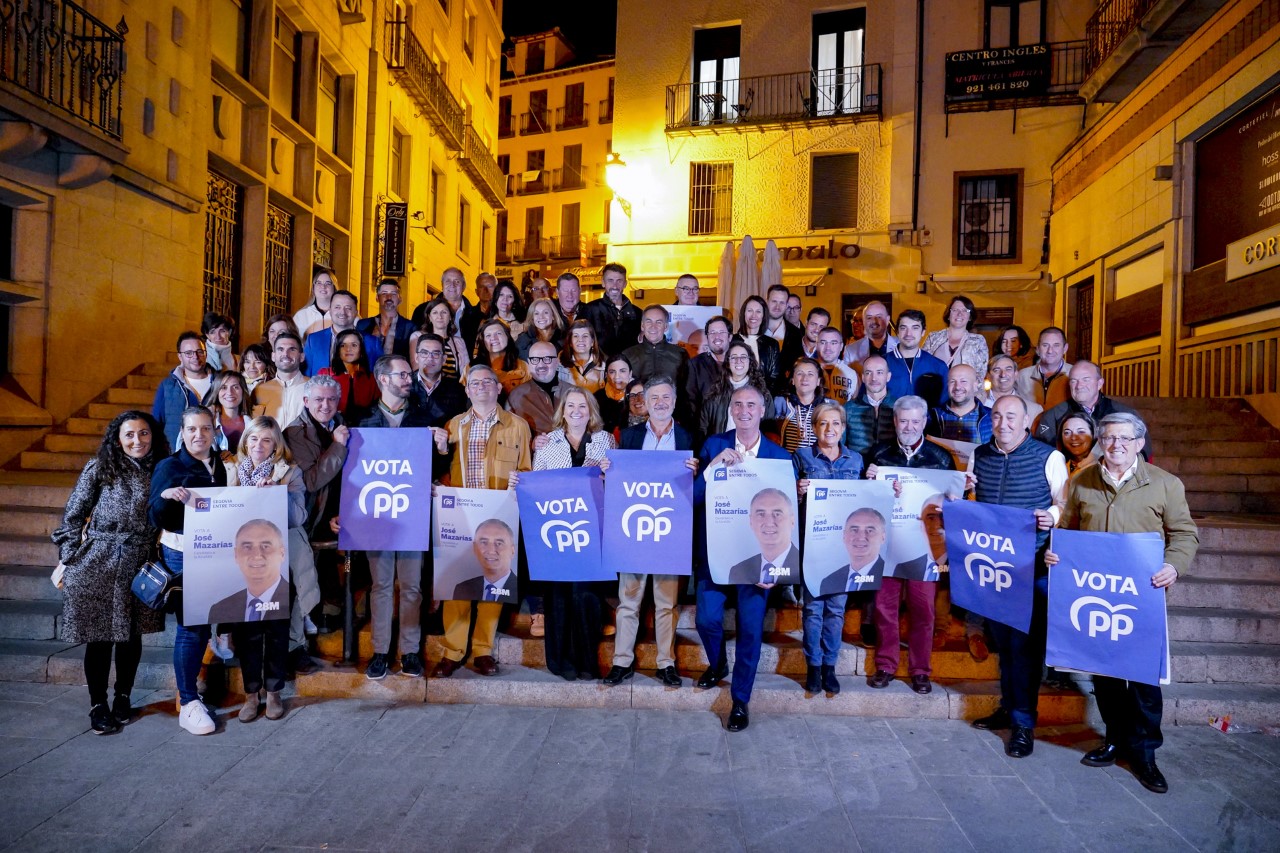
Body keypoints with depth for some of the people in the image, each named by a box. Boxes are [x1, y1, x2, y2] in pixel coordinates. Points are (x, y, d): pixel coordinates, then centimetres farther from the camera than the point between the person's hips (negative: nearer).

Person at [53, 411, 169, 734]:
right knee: (99, 635, 2)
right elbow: (72, 516, 2)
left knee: (132, 634, 10)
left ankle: (124, 698, 28)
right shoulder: (99, 468, 0)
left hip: (139, 564, 2)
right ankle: (97, 705, 16)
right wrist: (68, 559, 0)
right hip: (97, 563, -2)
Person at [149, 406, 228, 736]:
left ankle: (189, 694, 24)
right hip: (182, 556, -5)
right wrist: (165, 496, -29)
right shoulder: (169, 466, -4)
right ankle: (188, 704, 5)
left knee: (202, 624, 10)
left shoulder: (219, 467, 11)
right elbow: (155, 519, -9)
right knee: (191, 626, -4)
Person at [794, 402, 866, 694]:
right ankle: (813, 665, 15)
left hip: (844, 541, 2)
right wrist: (799, 491, -19)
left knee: (836, 606, 7)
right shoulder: (801, 456, 2)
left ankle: (829, 665, 19)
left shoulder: (856, 459, 11)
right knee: (813, 606, 1)